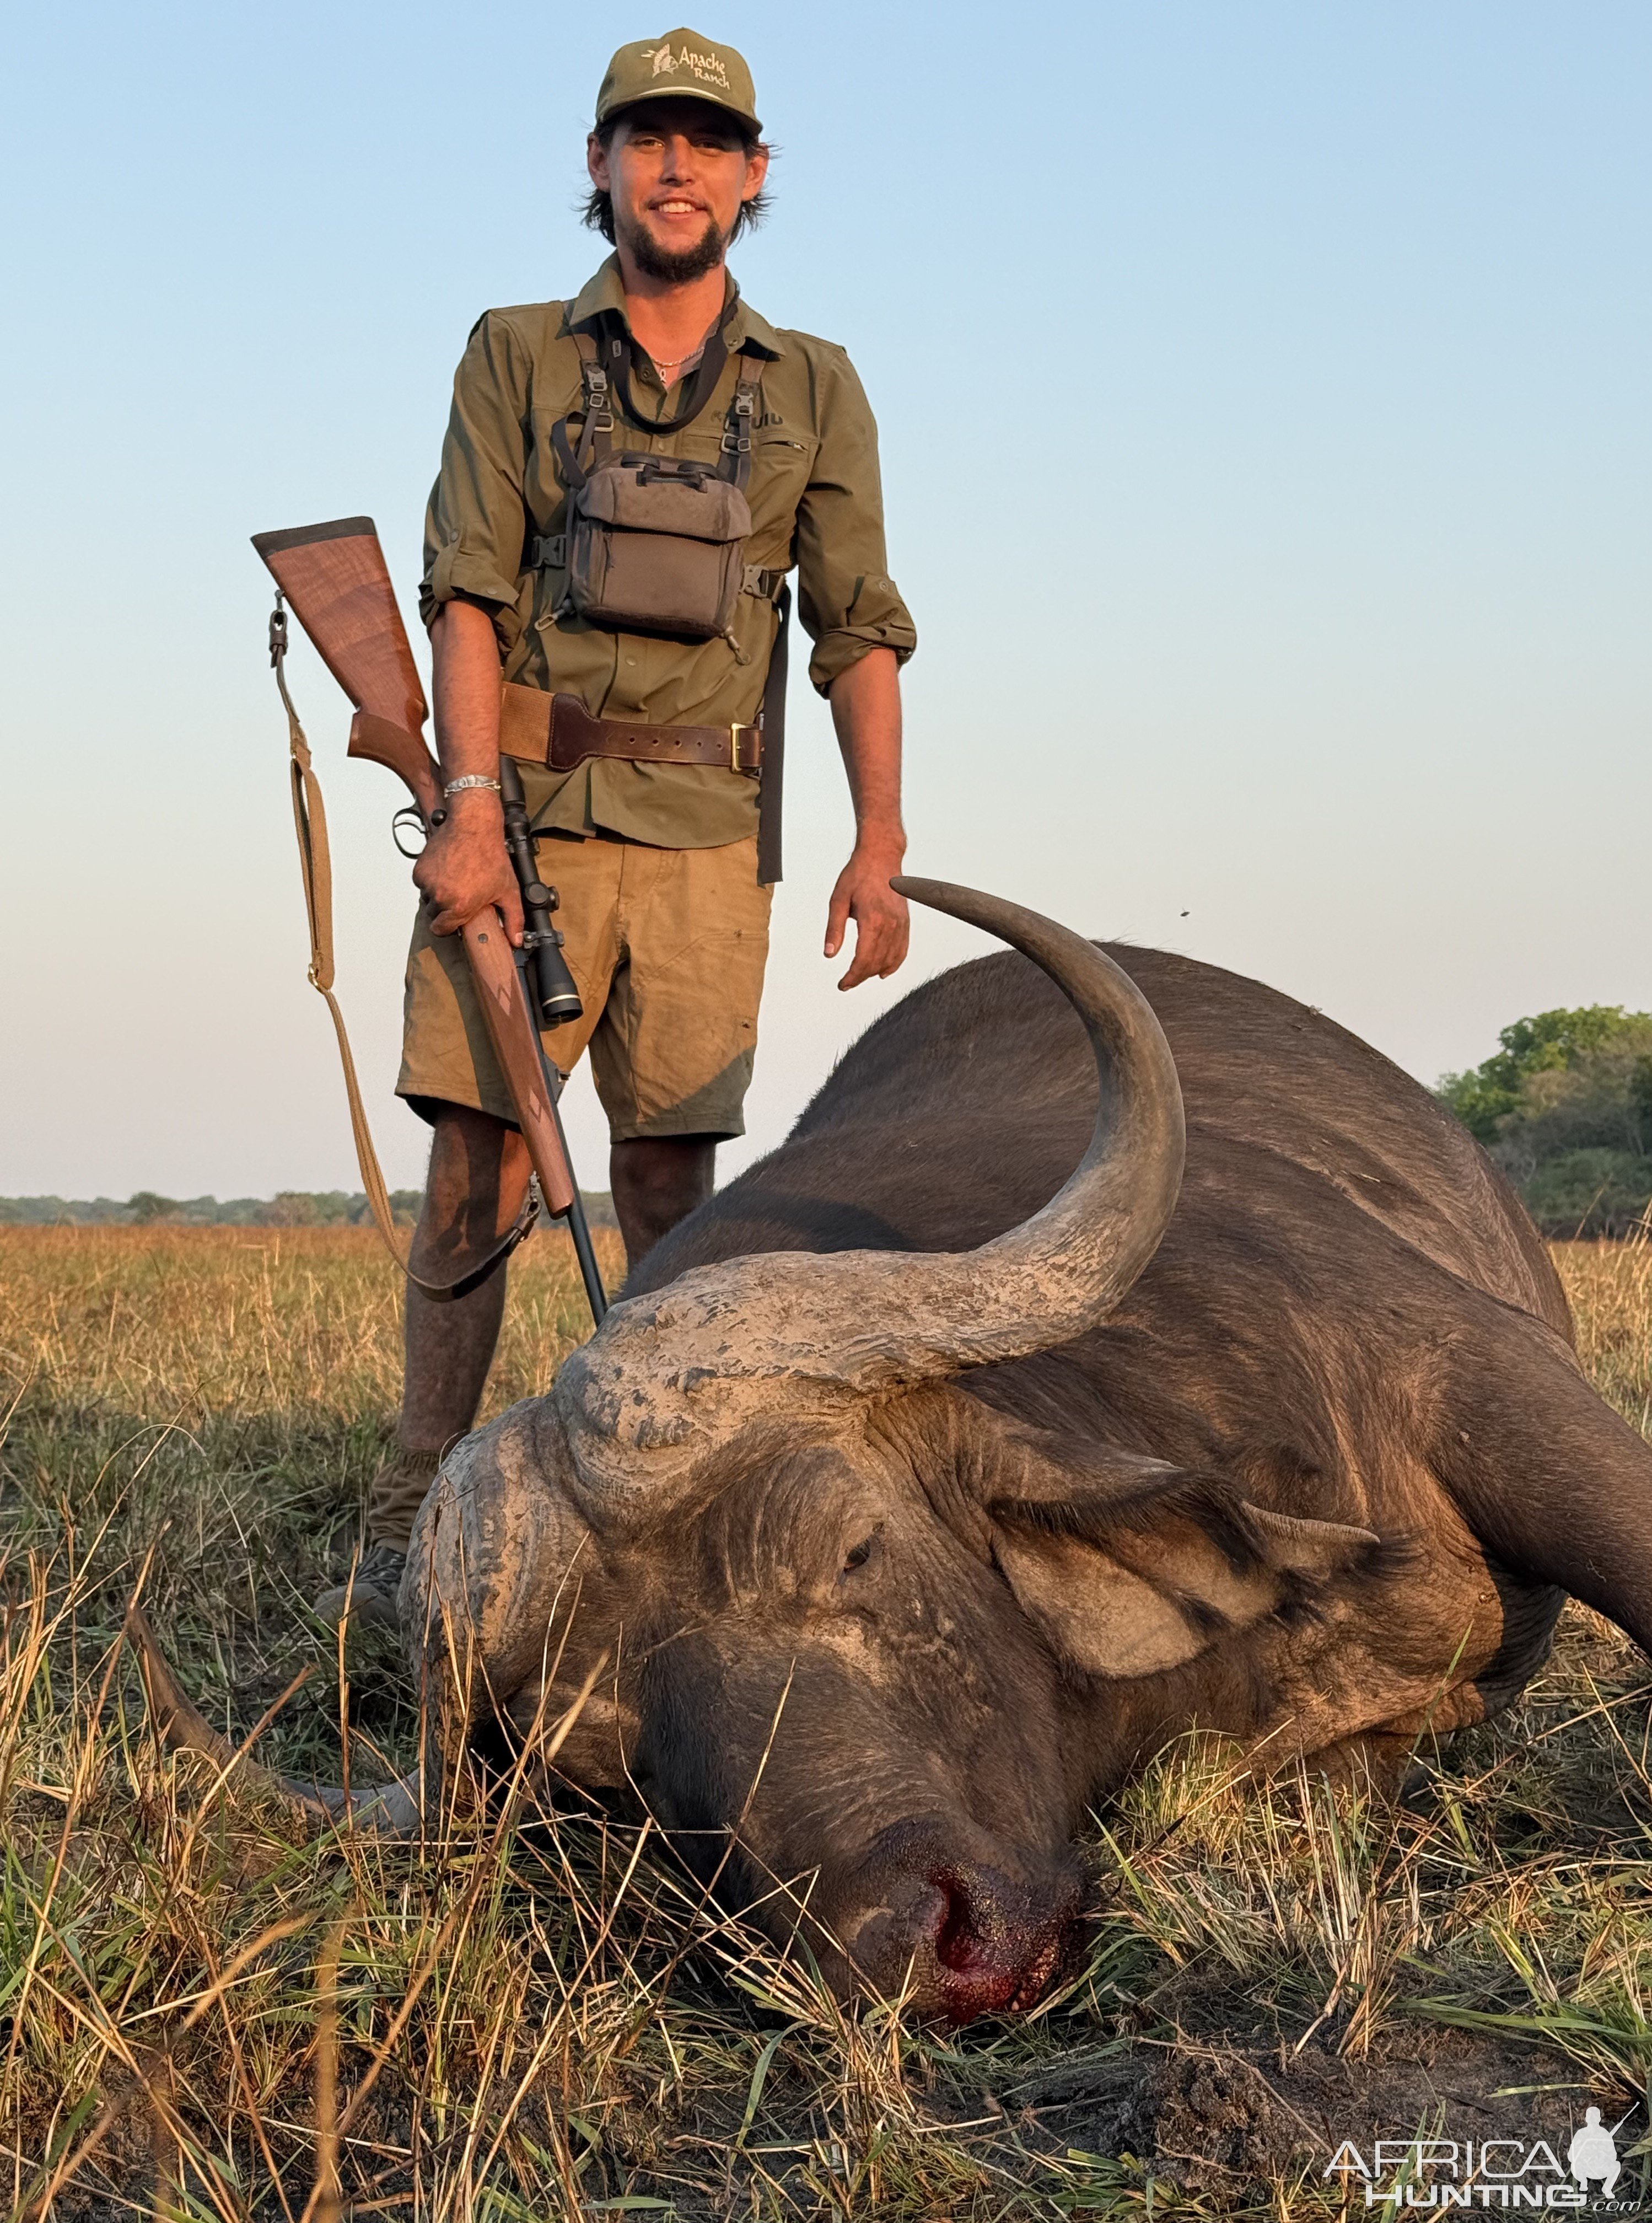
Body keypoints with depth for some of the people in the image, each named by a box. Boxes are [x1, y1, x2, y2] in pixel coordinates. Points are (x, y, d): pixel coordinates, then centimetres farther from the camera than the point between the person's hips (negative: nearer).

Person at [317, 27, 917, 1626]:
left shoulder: (813, 392, 11)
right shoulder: (515, 359, 9)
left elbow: (861, 632, 7)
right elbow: (466, 595, -1)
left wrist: (878, 843, -5)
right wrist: (470, 807, -14)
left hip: (703, 834, 1)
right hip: (523, 805, -1)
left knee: (667, 1174, 0)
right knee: (477, 1163, -4)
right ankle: (412, 1529, 3)